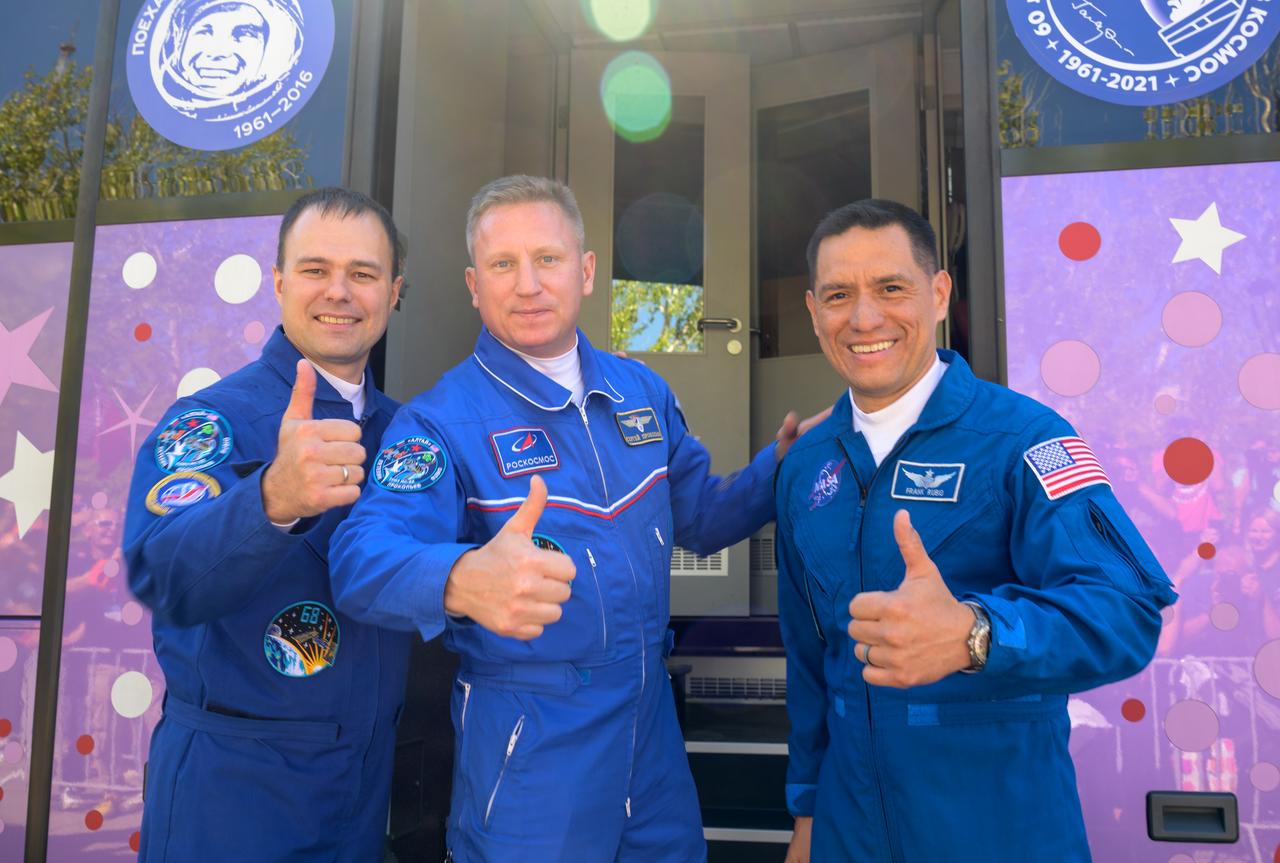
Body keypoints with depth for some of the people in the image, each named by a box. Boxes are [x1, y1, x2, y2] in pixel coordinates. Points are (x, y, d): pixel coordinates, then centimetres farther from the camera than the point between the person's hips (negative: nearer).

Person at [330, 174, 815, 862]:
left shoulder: (642, 392, 4)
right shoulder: (440, 421, -14)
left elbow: (701, 517, 14)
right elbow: (365, 559, -29)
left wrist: (781, 464, -5)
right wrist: (462, 579, -51)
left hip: (653, 726, 5)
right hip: (525, 751, -5)